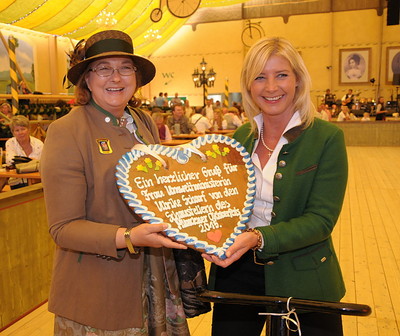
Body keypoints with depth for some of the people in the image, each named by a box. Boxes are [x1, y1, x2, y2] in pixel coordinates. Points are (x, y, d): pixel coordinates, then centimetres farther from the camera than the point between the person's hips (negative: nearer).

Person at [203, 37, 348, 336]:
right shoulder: (240, 137, 2)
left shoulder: (327, 138, -12)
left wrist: (259, 238, -30)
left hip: (302, 282, -3)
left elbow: (321, 218, -17)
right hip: (237, 272, 4)